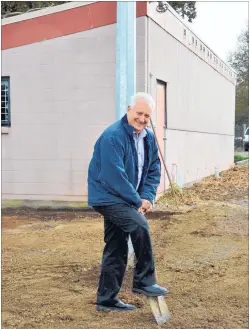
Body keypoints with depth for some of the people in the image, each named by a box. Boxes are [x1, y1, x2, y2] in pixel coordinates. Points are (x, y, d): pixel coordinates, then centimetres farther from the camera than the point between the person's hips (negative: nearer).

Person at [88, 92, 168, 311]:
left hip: (127, 200, 9)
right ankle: (144, 281, -13)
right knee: (140, 226, -26)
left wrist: (147, 197, -7)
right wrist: (137, 201, -17)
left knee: (117, 249, 11)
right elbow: (114, 176, -24)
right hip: (108, 197, -8)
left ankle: (106, 299, 21)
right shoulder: (113, 136, -20)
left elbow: (154, 170, 9)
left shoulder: (148, 137, 6)